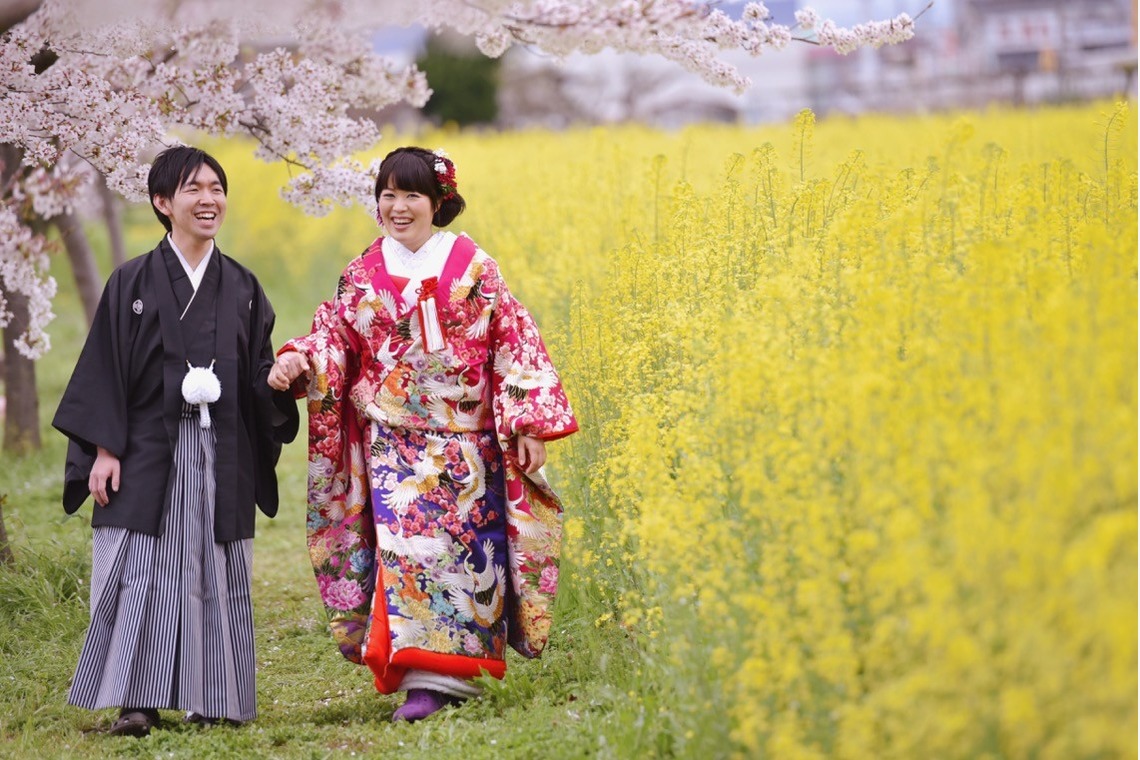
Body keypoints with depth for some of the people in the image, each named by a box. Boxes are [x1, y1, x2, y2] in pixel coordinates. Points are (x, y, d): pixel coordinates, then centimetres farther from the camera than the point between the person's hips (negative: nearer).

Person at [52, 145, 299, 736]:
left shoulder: (242, 288, 11)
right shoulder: (133, 283, 2)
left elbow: (258, 376, 11)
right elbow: (105, 370, 0)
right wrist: (104, 449, -8)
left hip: (221, 458, 3)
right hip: (148, 452, -3)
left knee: (217, 574, 3)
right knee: (142, 571, -7)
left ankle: (212, 699, 9)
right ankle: (137, 702, -5)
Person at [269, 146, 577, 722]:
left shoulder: (472, 267, 2)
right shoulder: (362, 275, 8)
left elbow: (513, 344, 1)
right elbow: (334, 335, 5)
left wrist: (528, 427, -4)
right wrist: (298, 361, -18)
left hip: (466, 438, -1)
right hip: (393, 442, 1)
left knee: (465, 544, -2)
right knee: (405, 545, -9)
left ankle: (453, 668, 4)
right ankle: (425, 678, -6)